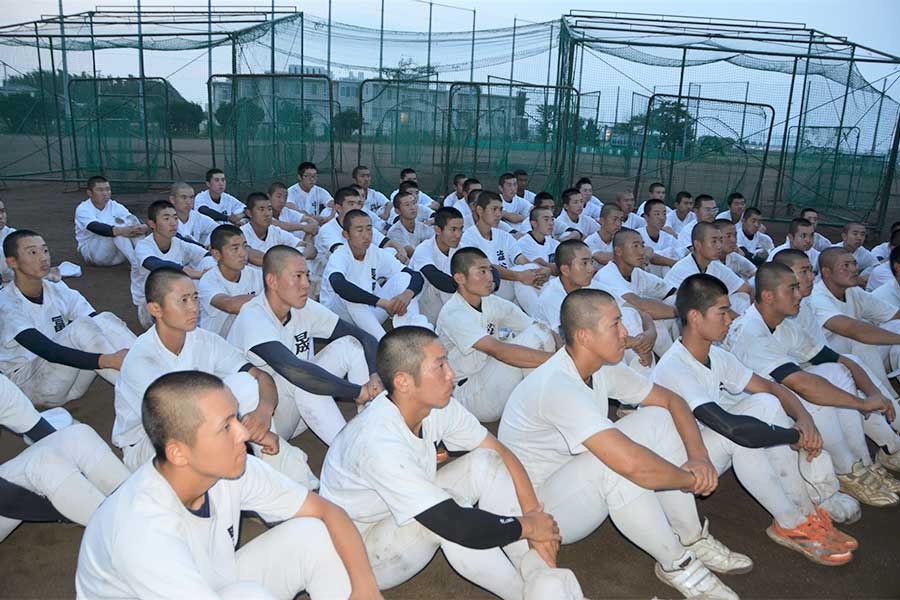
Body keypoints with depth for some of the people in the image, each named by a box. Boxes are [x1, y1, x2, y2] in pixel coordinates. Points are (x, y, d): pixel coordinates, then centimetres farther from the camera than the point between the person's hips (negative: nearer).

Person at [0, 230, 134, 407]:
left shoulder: (60, 292, 2)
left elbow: (99, 326, -7)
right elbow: (47, 351, -29)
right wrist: (108, 360, -42)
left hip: (67, 380, 5)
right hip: (29, 385, -5)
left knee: (105, 320, -20)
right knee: (82, 327, -29)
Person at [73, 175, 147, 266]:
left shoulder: (115, 206, 3)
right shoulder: (83, 209, -11)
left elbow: (134, 221, -13)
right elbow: (95, 227, -33)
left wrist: (143, 227, -39)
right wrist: (121, 231, -52)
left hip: (118, 254, 5)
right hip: (91, 252, -5)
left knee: (131, 220, -18)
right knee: (117, 224, -30)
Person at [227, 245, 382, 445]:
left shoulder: (305, 308, -5)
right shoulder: (253, 318, -25)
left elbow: (364, 337, -6)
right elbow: (294, 371, -40)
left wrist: (375, 375, -27)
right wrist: (358, 391, -35)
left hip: (298, 410, 7)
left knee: (350, 344, -10)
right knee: (303, 378, -35)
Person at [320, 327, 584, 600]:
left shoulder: (438, 405, -14)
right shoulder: (379, 441, -36)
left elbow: (502, 454, -6)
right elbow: (457, 526, -38)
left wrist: (534, 512, -18)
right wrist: (528, 526, -23)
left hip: (407, 520, 7)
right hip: (358, 554, -7)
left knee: (485, 462, -14)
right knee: (452, 510, -33)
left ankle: (540, 576, -13)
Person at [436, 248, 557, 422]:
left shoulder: (493, 303, 2)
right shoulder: (453, 314, -21)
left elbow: (548, 333, -3)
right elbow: (498, 350, -35)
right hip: (468, 396, -7)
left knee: (542, 331, -12)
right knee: (535, 336, -21)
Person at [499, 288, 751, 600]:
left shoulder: (602, 368, -5)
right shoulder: (556, 385, -33)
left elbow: (669, 399, 3)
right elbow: (630, 462, -41)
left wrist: (699, 455, -13)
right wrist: (690, 479, -23)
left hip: (582, 485, 9)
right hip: (536, 508, -8)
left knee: (657, 418, -7)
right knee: (617, 461, -36)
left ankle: (693, 539, 3)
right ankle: (676, 564, -11)